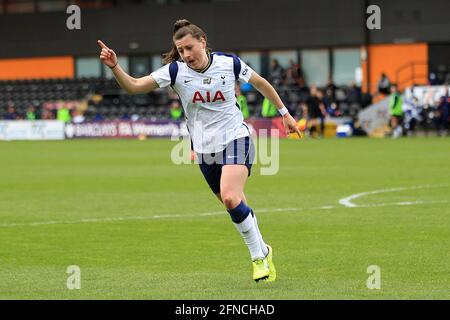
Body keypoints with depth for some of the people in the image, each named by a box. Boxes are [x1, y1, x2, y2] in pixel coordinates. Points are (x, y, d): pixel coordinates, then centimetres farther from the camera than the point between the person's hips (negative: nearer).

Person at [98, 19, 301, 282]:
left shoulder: (229, 63, -8)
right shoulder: (176, 71, -7)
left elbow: (260, 83, 9)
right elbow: (134, 86, -12)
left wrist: (284, 112, 15)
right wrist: (115, 67, -29)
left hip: (236, 140, -3)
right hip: (205, 149, 3)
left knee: (230, 198, -25)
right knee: (238, 208, 8)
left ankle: (260, 256, -12)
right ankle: (263, 253, 27)